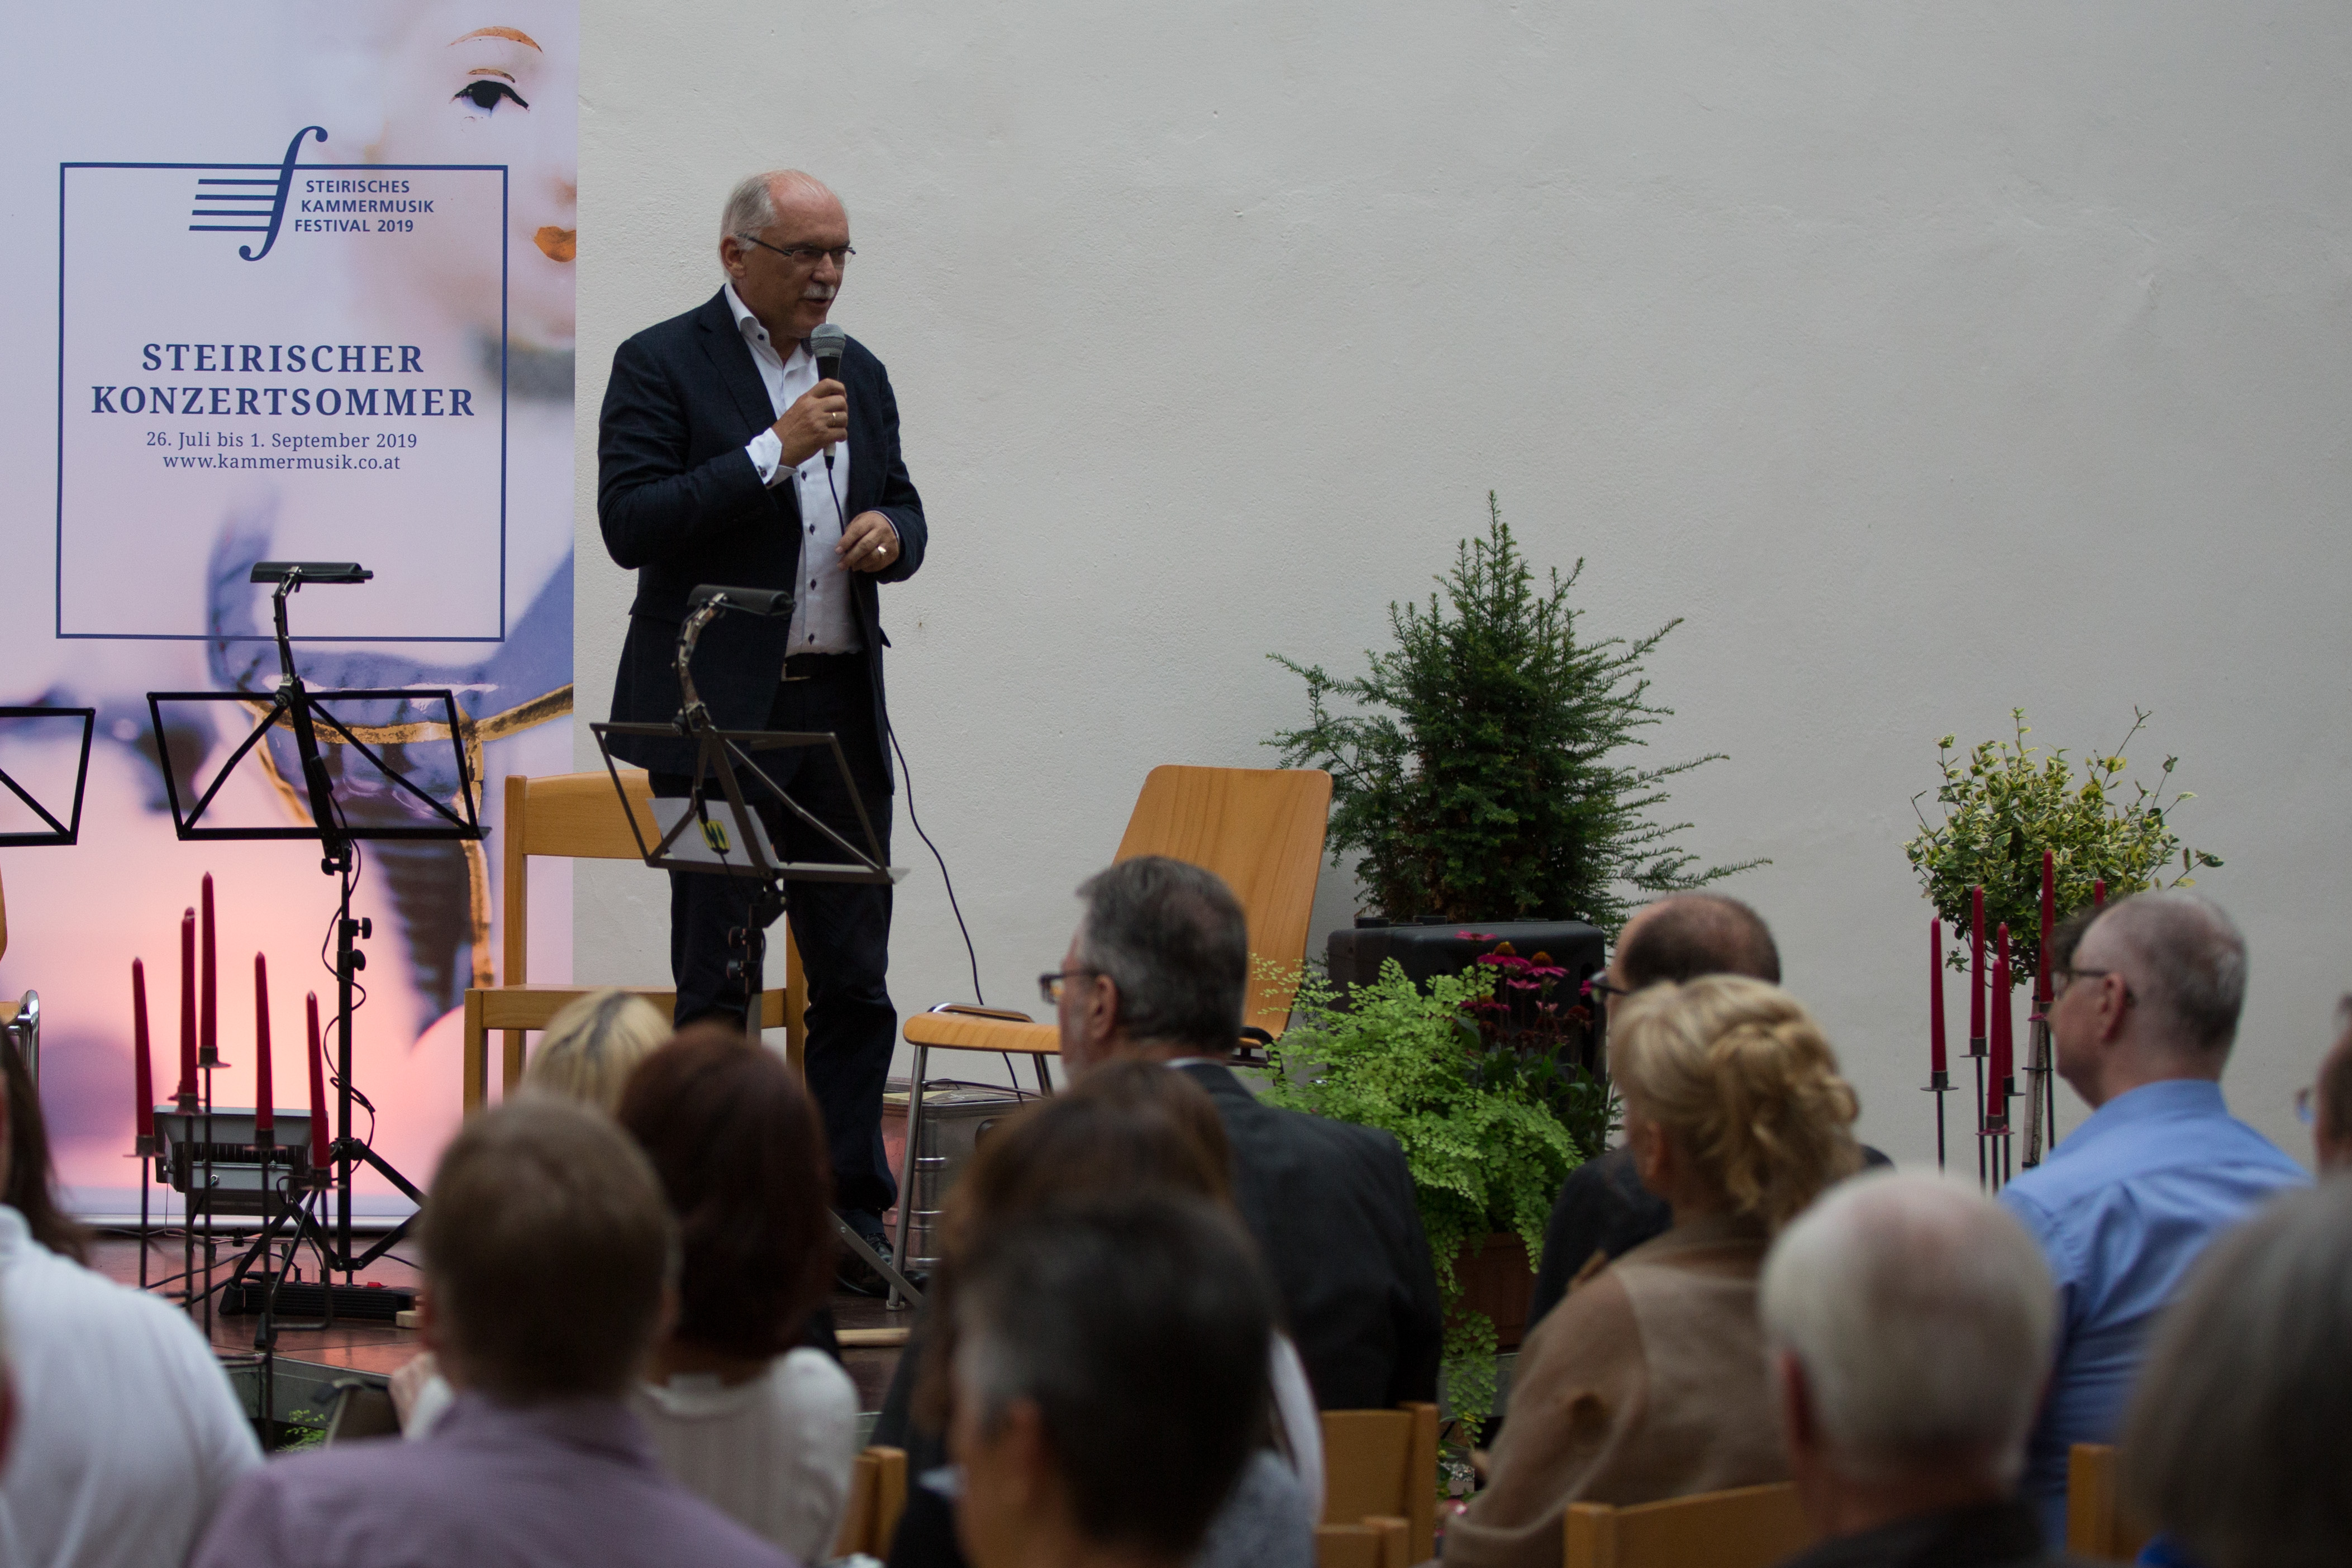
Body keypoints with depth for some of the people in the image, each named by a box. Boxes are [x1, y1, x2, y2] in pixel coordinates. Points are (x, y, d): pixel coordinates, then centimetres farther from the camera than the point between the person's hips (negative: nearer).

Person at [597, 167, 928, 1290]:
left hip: (840, 711, 5)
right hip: (719, 712, -5)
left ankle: (850, 1219, 10)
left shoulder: (858, 374, 15)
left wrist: (891, 533, -2)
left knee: (854, 978, 4)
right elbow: (629, 524, -14)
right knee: (715, 984, 0)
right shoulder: (661, 366, -4)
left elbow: (901, 512, 23)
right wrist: (774, 454, -19)